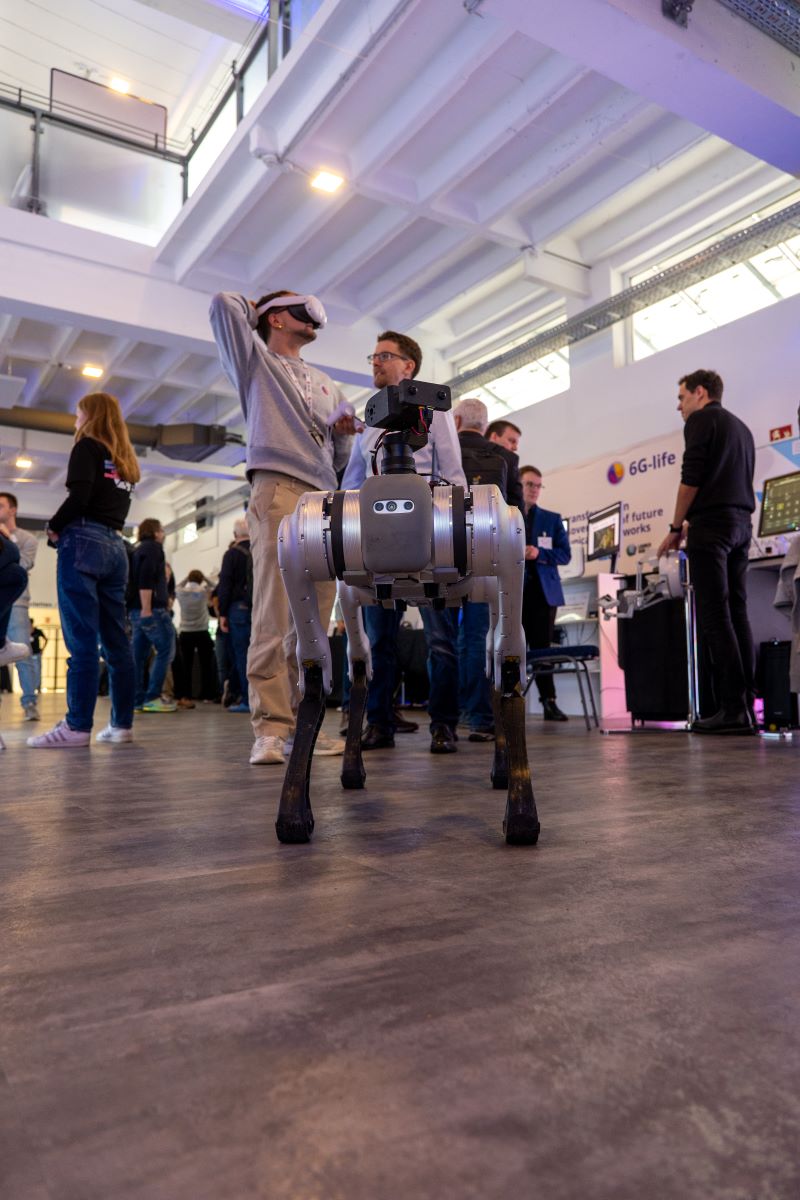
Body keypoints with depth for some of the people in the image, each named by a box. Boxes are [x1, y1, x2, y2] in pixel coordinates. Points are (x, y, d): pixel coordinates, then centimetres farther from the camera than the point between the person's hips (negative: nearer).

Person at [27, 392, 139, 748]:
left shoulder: (87, 447, 2)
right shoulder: (125, 460, 23)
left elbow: (79, 495, -13)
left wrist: (53, 527, 0)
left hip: (83, 542, -7)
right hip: (115, 546, 7)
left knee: (81, 639, -11)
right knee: (116, 640, 4)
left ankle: (77, 726, -13)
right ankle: (122, 723, 5)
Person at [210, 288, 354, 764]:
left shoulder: (325, 383, 31)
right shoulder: (256, 360, 16)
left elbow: (340, 454, 30)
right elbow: (225, 304, 3)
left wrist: (343, 432, 8)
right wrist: (256, 308, 22)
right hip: (278, 490, -5)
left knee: (314, 618, -1)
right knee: (274, 612, -15)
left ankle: (302, 721, 2)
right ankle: (270, 726, -14)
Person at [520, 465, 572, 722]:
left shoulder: (552, 519, 15)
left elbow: (565, 554, 6)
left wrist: (539, 554, -10)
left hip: (543, 591, 2)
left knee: (542, 648, 1)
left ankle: (549, 702, 3)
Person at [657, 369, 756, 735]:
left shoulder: (701, 420, 0)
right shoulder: (741, 427, 25)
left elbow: (691, 479, -11)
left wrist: (675, 529, -4)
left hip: (711, 524, -8)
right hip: (741, 525, 8)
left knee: (715, 617, -11)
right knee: (736, 614, 5)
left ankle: (732, 709, -14)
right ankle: (746, 707, 3)